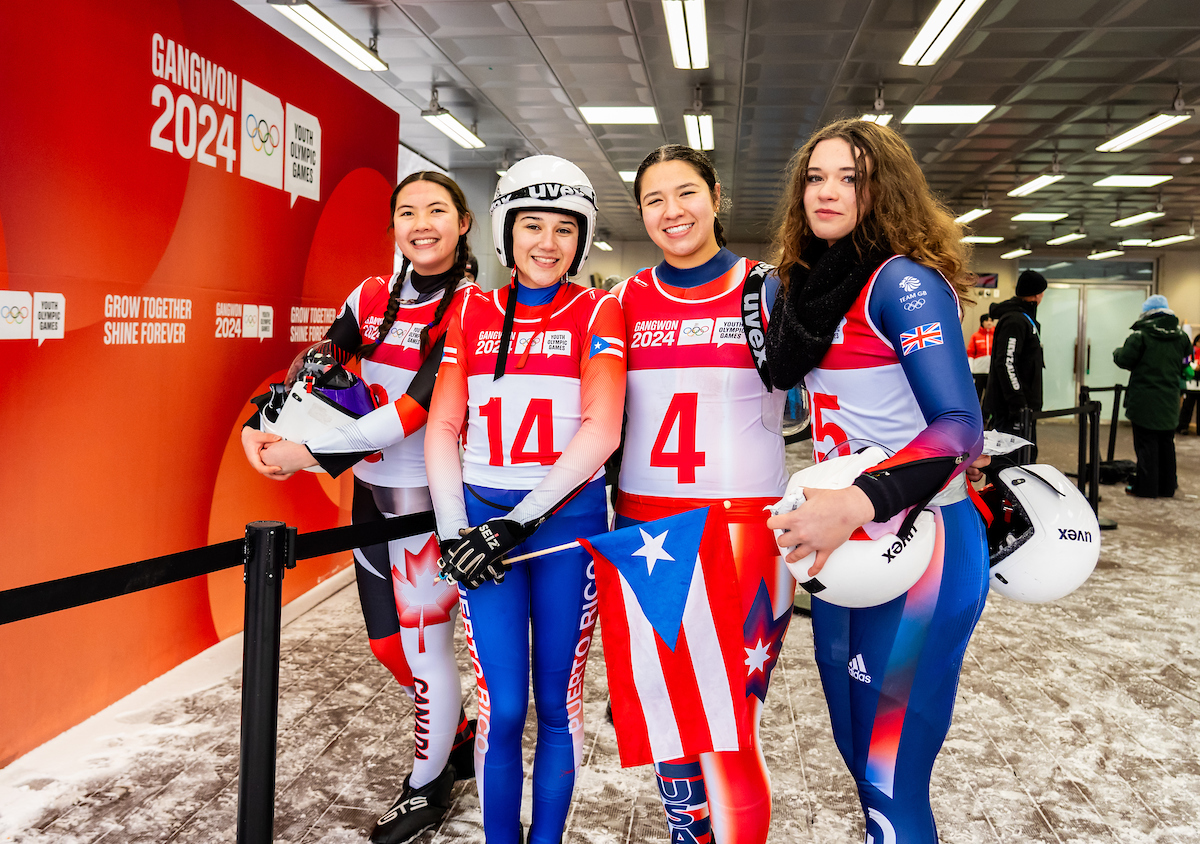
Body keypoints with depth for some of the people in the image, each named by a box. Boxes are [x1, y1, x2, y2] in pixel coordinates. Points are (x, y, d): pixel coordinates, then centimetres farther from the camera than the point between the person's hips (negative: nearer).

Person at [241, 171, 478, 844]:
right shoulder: (373, 297, 6)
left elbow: (420, 404, -22)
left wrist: (313, 453, -25)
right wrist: (262, 424, -13)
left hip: (431, 495, -6)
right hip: (372, 490, 6)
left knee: (426, 645, 3)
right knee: (387, 644, 16)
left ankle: (428, 787, 28)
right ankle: (459, 737, 41)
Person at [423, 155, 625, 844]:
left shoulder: (597, 312, 1)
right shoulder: (472, 312, 8)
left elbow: (601, 430, -10)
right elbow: (443, 427, 6)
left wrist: (519, 521, -15)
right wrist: (453, 530, -5)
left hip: (567, 519, -1)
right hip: (481, 517, 1)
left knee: (558, 703, 8)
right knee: (503, 707, 2)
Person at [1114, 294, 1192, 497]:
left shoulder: (1141, 334, -13)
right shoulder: (1180, 335, 4)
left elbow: (1124, 360, -12)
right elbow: (1185, 360, 16)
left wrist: (1116, 352, 9)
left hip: (1145, 400, -5)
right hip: (1169, 400, 5)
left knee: (1146, 444, 0)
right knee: (1166, 442, 14)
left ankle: (1146, 486, 3)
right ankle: (1167, 486, 22)